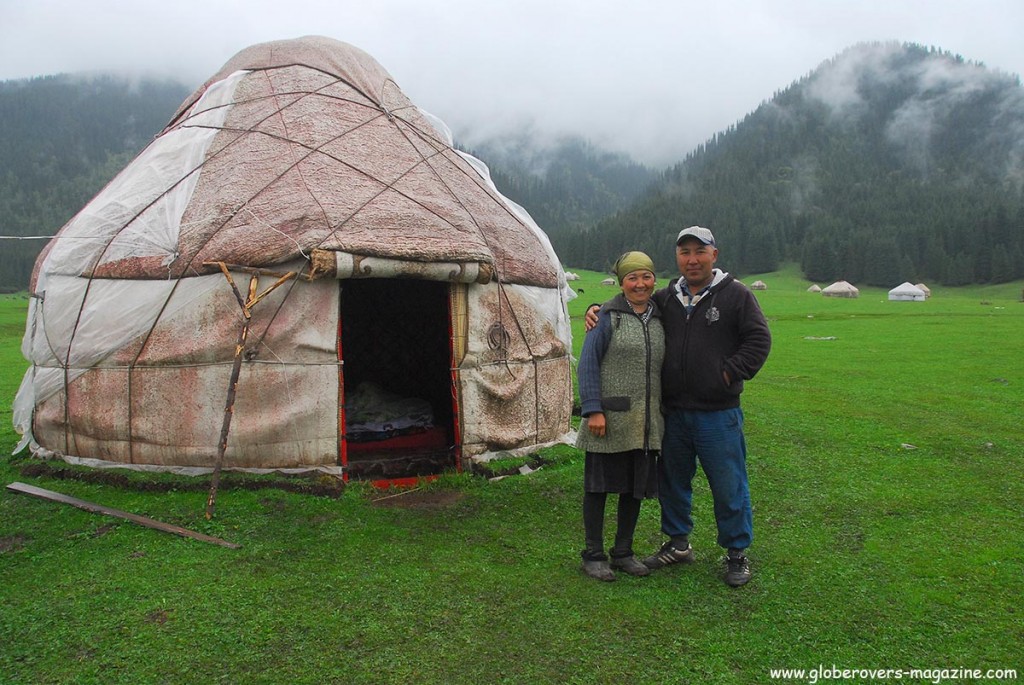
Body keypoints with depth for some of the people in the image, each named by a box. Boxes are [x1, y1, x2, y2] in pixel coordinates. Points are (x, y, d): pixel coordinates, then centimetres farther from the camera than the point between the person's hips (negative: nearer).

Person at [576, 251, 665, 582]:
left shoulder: (660, 319, 11)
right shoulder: (608, 316, -5)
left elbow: (663, 368, 17)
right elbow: (588, 364, -9)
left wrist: (664, 410, 12)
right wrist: (593, 409, -16)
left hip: (645, 423, 6)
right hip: (609, 418, -5)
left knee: (635, 487, 13)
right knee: (599, 485, 5)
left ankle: (623, 553, 28)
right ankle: (593, 555, 18)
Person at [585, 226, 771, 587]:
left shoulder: (736, 295, -2)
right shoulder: (665, 298, 9)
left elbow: (759, 340, -4)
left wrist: (730, 373, -11)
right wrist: (597, 309, 3)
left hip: (718, 413, -4)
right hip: (673, 412, 5)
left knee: (728, 486, 5)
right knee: (672, 481, 16)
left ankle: (737, 553, 24)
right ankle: (678, 542, 36)